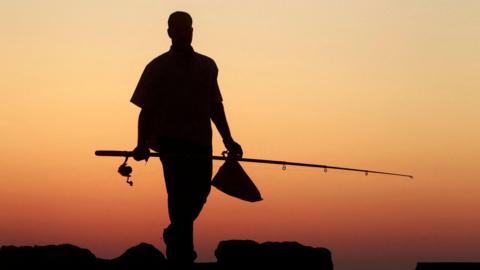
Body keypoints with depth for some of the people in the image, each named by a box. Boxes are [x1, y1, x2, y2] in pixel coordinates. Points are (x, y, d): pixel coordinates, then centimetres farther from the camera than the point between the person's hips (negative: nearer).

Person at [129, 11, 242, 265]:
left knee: (200, 191, 3)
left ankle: (174, 235, 27)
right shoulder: (158, 67, 1)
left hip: (200, 141, 5)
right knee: (181, 194, -12)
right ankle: (182, 253, -5)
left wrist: (228, 140, 14)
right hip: (172, 141, -5)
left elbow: (215, 106, 18)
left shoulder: (207, 66, 13)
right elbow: (147, 109, -2)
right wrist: (142, 144, -13)